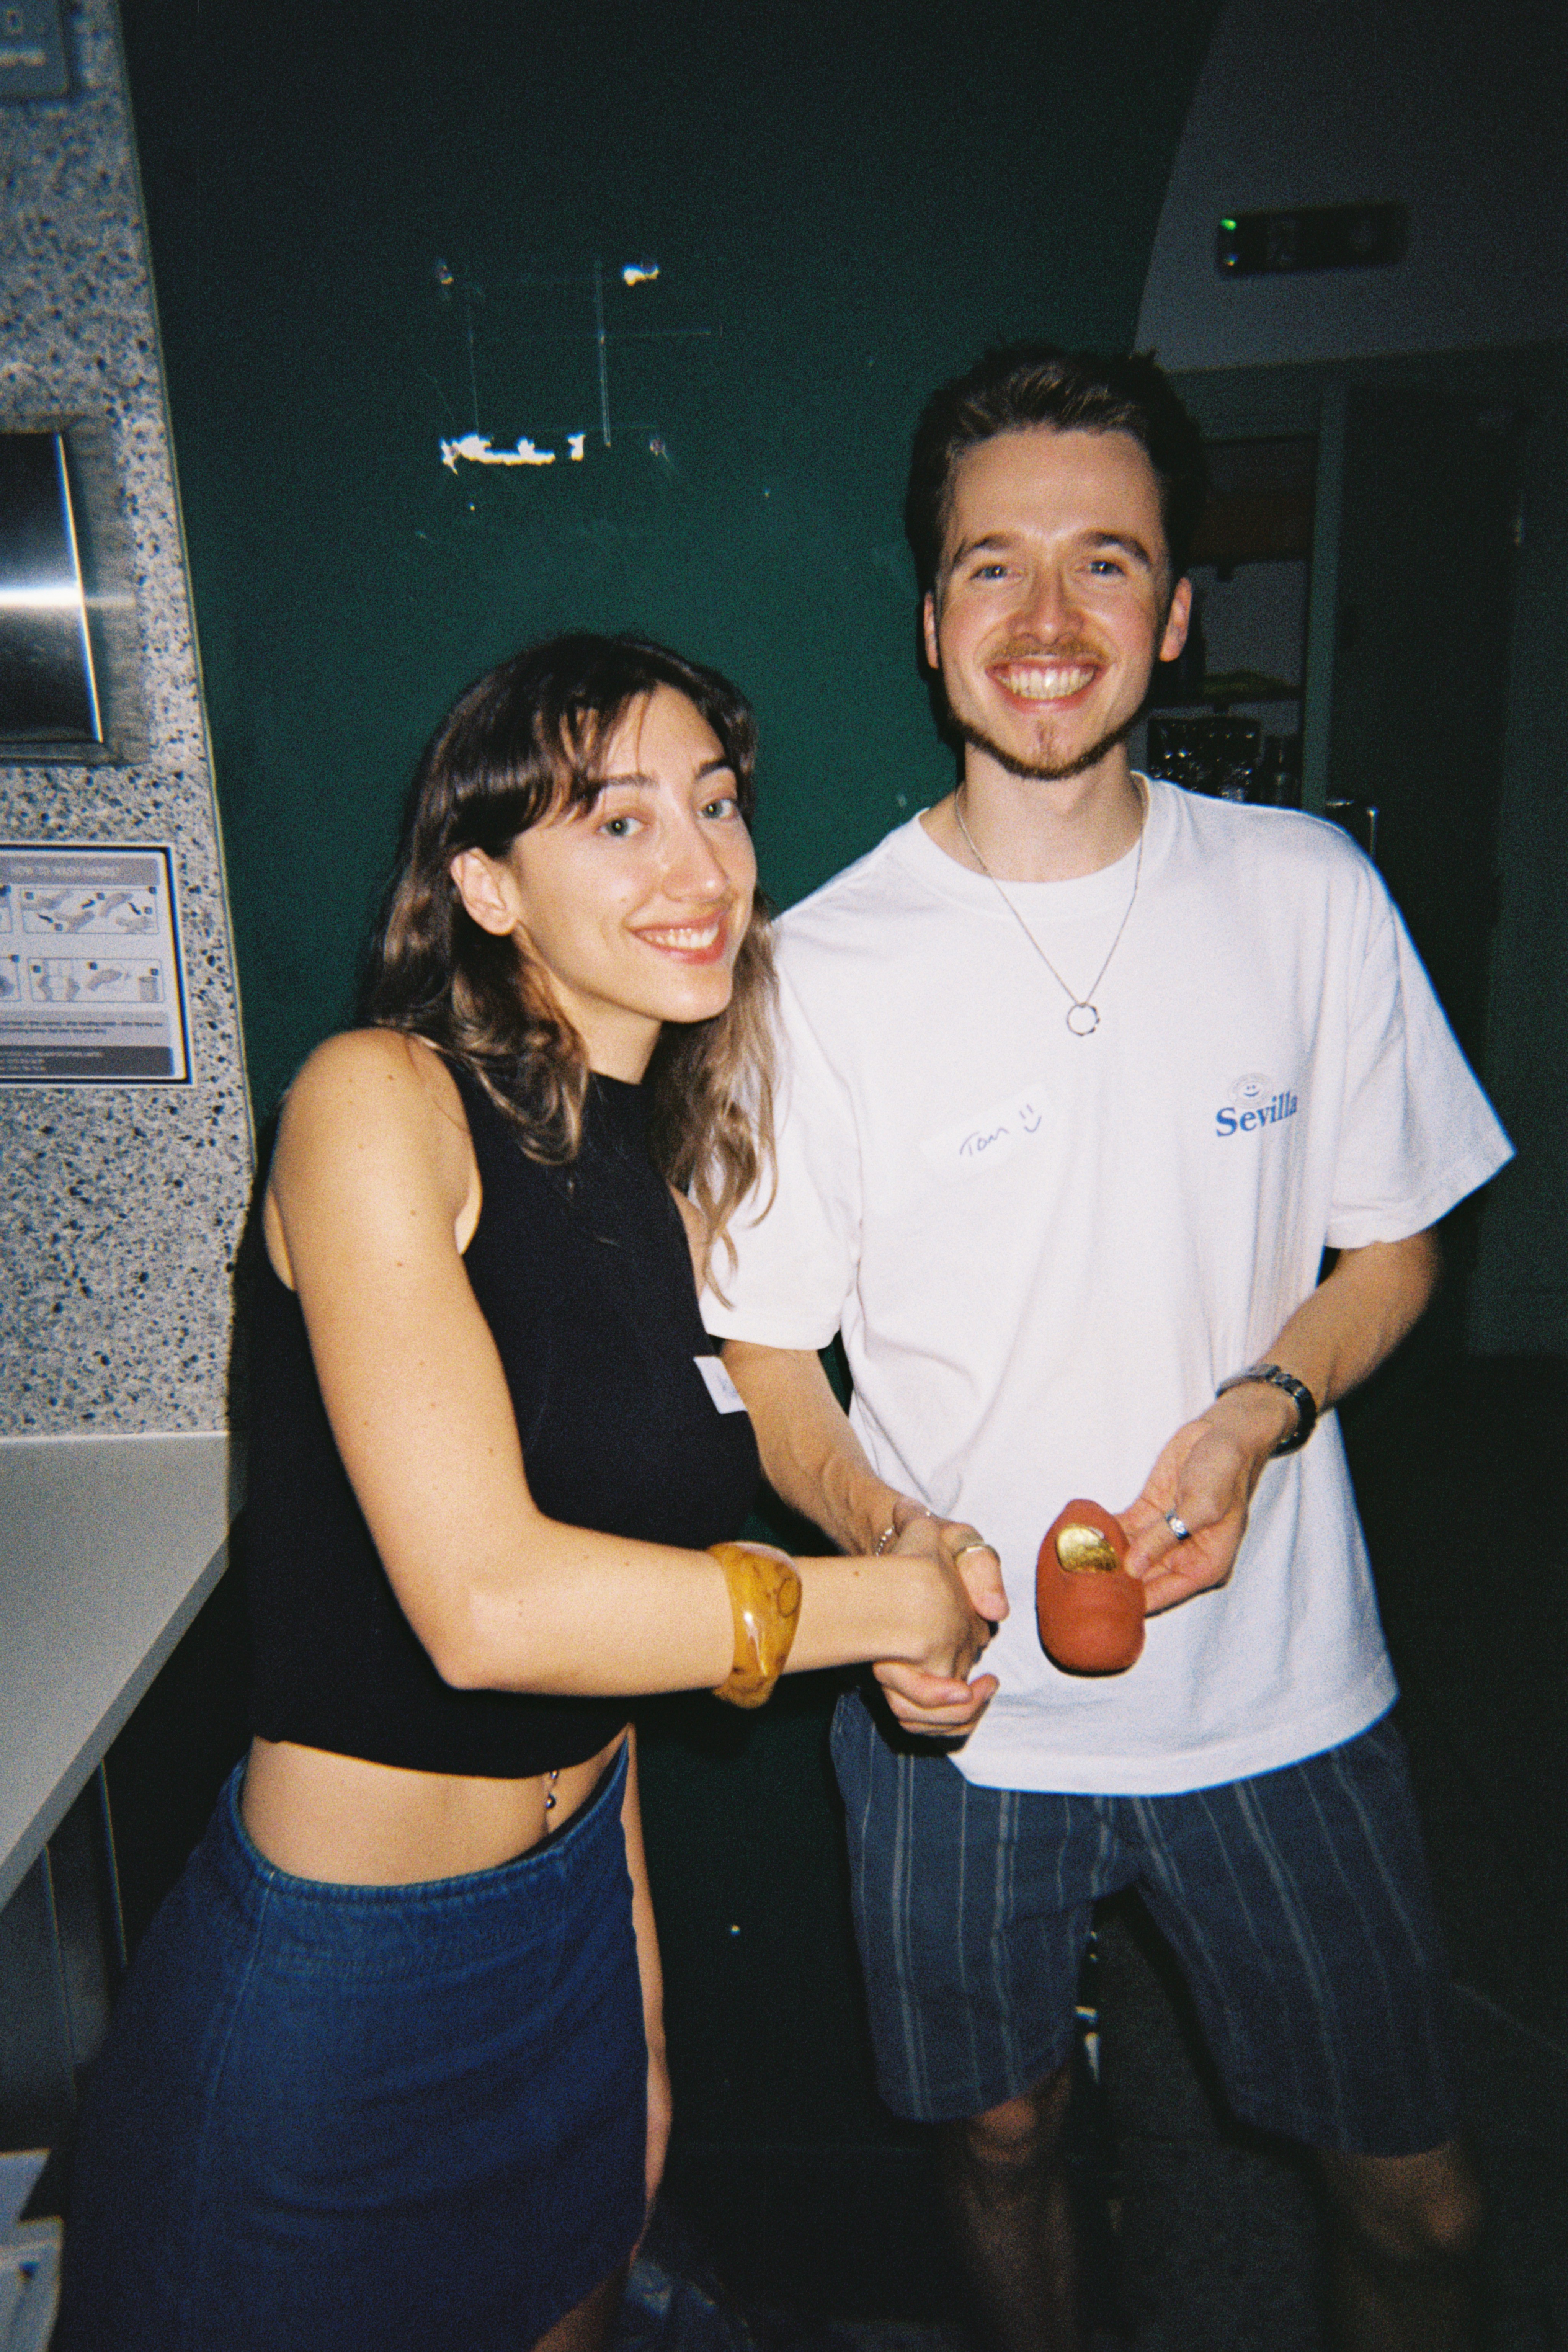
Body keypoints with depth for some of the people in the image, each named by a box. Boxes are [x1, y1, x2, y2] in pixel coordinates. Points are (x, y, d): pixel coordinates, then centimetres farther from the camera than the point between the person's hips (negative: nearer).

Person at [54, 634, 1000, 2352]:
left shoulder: (673, 1176, 3)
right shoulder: (378, 1102, -19)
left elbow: (601, 1585, 8)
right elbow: (484, 1603, -28)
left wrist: (641, 2011, 13)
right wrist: (894, 1600, -16)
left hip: (574, 1923, 7)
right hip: (340, 1976, -6)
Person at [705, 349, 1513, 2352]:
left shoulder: (1309, 897, -6)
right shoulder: (819, 968, -10)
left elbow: (1391, 1244, 4)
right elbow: (764, 1358, -3)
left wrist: (1263, 1408, -15)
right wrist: (885, 1542, -22)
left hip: (1274, 1682, 1)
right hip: (955, 1696, 0)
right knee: (1000, 2143, 22)